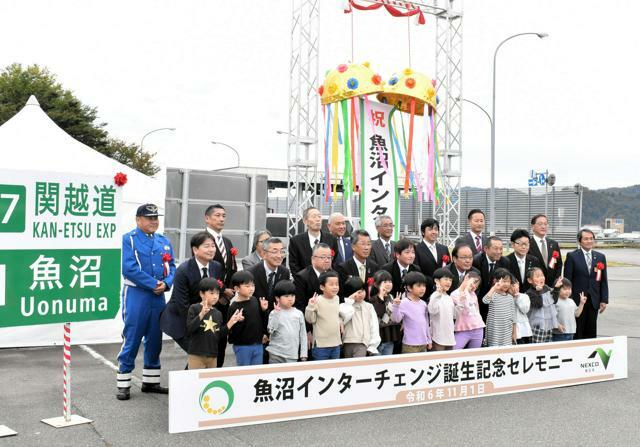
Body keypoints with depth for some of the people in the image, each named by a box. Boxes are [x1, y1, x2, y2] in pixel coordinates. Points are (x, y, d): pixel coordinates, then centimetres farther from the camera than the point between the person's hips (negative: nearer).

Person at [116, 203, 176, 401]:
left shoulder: (163, 241, 12)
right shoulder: (129, 239, -5)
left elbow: (171, 266, 9)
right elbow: (129, 269, -16)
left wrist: (166, 283, -11)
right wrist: (154, 284, -16)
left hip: (158, 296, 6)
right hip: (136, 295, -6)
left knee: (155, 340, 12)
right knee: (131, 340, -2)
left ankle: (151, 381, 24)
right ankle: (123, 384, 9)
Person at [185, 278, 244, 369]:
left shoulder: (218, 313, 9)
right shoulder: (194, 308, -6)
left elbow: (219, 334, 11)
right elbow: (189, 329, -17)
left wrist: (231, 322, 1)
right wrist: (201, 314, -27)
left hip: (212, 356, 6)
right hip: (196, 355, -6)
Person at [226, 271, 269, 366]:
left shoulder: (255, 301, 2)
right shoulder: (234, 307, -14)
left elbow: (263, 319, 13)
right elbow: (231, 331, -15)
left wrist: (264, 310, -4)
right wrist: (239, 321, -31)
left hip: (258, 344, 5)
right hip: (242, 346, -5)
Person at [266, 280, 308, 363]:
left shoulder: (299, 314, 4)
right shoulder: (274, 313, -2)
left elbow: (303, 335, 7)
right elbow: (270, 330, -14)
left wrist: (303, 354, 3)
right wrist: (276, 313, -18)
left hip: (293, 356, 2)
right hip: (276, 354, -2)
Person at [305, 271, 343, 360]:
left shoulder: (337, 298, 6)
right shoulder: (318, 300, -15)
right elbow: (310, 320, -14)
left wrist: (340, 322, 9)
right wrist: (311, 307, -28)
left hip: (336, 343, 7)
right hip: (321, 344, -7)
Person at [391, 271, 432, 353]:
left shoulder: (423, 304, 8)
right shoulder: (404, 303, -12)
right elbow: (396, 319, -19)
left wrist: (429, 340, 19)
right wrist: (396, 306, -34)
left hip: (423, 343, 7)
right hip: (410, 345, -7)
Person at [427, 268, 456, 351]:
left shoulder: (449, 298, 13)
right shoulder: (435, 296, -14)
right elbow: (432, 311, -32)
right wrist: (438, 294, -36)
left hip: (450, 337, 8)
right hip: (439, 337, -8)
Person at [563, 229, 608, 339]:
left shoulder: (600, 257, 9)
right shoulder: (572, 256, -4)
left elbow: (604, 281, 9)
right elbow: (567, 280, -5)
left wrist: (604, 300, 3)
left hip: (594, 301, 4)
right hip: (577, 300, -4)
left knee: (591, 332, 8)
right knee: (577, 332, 1)